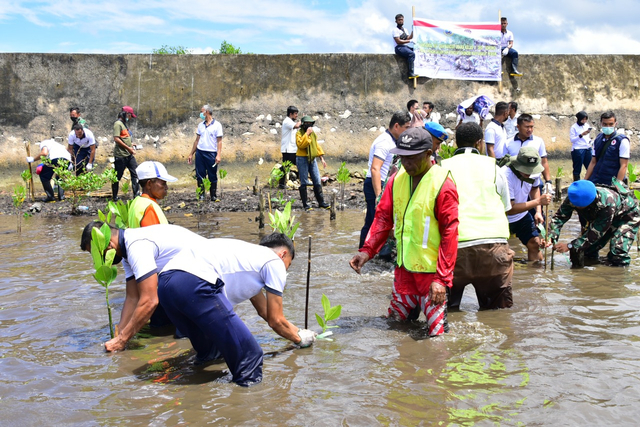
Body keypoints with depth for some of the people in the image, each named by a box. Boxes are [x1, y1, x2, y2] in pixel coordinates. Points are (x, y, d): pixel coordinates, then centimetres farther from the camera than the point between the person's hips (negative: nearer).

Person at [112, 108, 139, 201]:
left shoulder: (125, 124, 17)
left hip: (129, 155, 9)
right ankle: (115, 197, 12)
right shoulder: (118, 124, -11)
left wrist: (132, 145, 11)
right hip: (120, 155, -9)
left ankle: (136, 194, 9)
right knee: (117, 176, 2)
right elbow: (116, 139, -20)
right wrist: (128, 148, -19)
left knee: (135, 173, 5)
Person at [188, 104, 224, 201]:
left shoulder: (217, 125, -2)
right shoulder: (201, 125, 13)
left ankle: (213, 196, 9)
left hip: (211, 153, -4)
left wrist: (218, 155, -13)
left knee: (212, 176, 2)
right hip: (200, 152, 4)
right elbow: (197, 140, 16)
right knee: (200, 175, 3)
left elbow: (219, 141, -5)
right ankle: (201, 195, 10)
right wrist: (191, 154, 12)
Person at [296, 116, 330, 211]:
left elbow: (317, 146, 21)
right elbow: (300, 144, -23)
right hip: (302, 159, -6)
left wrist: (322, 158, 16)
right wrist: (307, 134, -22)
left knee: (317, 181, 4)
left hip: (312, 159, 6)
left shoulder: (313, 133, 15)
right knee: (304, 182, -3)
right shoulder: (299, 133, -6)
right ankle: (305, 204, 3)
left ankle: (321, 202, 11)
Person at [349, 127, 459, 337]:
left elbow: (449, 233, -16)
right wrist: (367, 250, -8)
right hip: (404, 267, 6)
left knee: (437, 331, -1)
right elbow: (383, 217, 7)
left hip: (431, 271, -6)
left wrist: (442, 279, -20)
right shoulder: (397, 179, 4)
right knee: (397, 320, 16)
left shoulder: (442, 185, -15)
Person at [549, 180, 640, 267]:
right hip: (601, 217, 6)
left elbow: (596, 233, -40)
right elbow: (559, 217, -29)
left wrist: (569, 246, -42)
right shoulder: (574, 197, -31)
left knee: (618, 252, -23)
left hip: (627, 216, -6)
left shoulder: (607, 204, -46)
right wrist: (550, 237, -47)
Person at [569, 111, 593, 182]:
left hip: (587, 149, 5)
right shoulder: (574, 127, -5)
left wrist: (589, 140, 3)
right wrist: (581, 135, -21)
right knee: (577, 169, 1)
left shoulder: (587, 125, 13)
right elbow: (572, 139, -11)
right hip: (578, 150, -5)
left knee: (590, 167, 2)